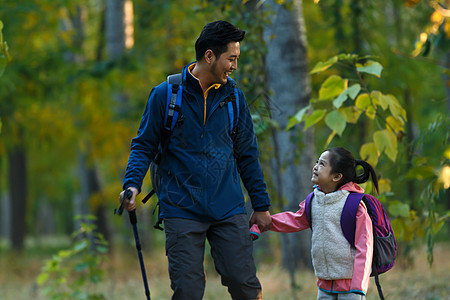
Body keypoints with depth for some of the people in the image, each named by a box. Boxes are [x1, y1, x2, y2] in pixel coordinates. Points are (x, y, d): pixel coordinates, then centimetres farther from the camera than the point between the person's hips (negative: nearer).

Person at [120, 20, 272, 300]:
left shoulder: (234, 97, 8)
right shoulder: (165, 94, -1)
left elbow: (247, 154, 15)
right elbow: (144, 145, 4)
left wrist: (261, 205, 15)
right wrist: (132, 185, -13)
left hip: (229, 210, 2)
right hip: (182, 211, -2)